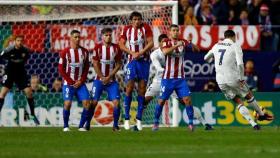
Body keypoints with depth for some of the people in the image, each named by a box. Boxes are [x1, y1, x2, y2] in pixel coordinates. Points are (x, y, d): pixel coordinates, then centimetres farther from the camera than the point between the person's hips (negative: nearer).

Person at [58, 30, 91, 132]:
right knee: (67, 103, -16)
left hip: (80, 84, 3)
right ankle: (66, 126, -1)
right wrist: (71, 82, -8)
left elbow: (86, 68, 9)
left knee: (86, 103, -10)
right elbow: (61, 69, -3)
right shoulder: (65, 52, -4)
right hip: (68, 84, -3)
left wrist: (81, 81, -4)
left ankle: (81, 126, 1)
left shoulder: (84, 52, 5)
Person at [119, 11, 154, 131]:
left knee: (142, 89, 1)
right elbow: (121, 44, 2)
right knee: (129, 87, -8)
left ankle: (139, 119, 6)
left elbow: (151, 43, -6)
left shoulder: (145, 28, -1)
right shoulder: (127, 29, 3)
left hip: (144, 61, 0)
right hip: (132, 61, 0)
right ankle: (126, 118, -4)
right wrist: (132, 53, -11)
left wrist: (140, 53, -16)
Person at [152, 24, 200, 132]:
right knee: (161, 101, 1)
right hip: (168, 78, -2)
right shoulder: (166, 43, -3)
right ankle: (156, 123, 15)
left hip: (180, 78, 2)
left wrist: (191, 45, -21)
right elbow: (165, 52, -24)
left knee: (187, 100, -10)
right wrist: (176, 45, -34)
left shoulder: (183, 42, 5)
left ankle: (191, 123, -3)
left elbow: (197, 49, 0)